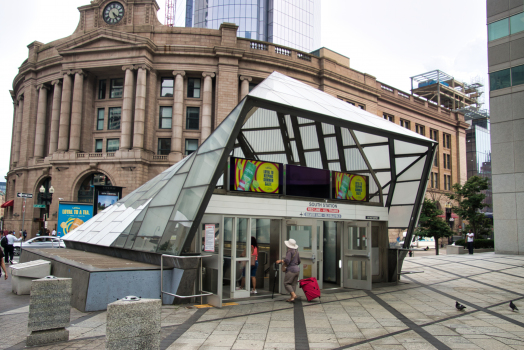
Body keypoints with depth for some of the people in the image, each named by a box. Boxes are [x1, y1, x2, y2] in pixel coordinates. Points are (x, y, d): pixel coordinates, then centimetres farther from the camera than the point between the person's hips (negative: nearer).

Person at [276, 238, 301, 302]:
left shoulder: (289, 251, -12)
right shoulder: (296, 251, 12)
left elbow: (287, 260, -23)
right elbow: (299, 262, 18)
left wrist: (280, 261, -8)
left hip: (291, 270, -8)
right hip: (297, 269, 8)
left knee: (286, 283, 0)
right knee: (293, 284, 10)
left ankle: (293, 294, -14)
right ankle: (292, 298, 7)